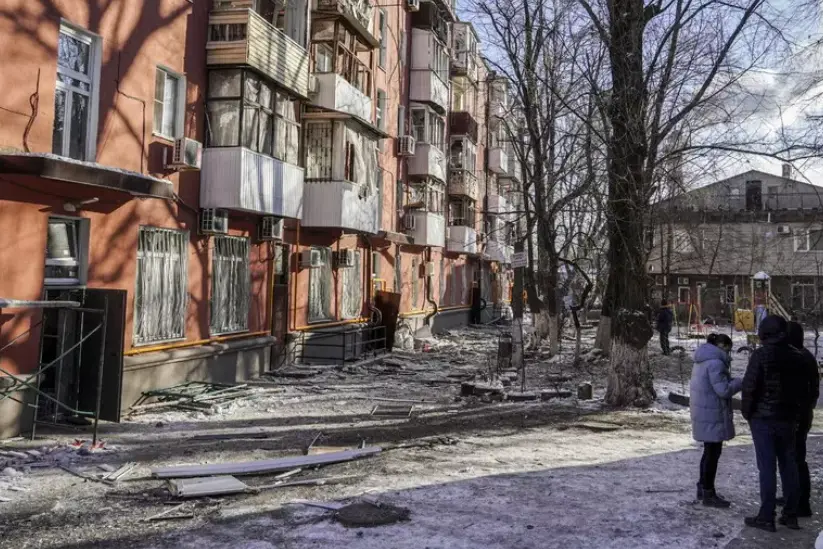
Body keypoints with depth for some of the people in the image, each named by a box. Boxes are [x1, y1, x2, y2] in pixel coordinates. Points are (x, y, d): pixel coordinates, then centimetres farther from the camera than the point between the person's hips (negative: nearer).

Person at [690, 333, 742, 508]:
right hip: (711, 414, -10)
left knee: (709, 451, 19)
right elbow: (723, 390, -21)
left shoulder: (703, 360, 14)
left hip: (703, 412, 10)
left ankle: (703, 488, 28)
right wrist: (740, 382, -7)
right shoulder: (715, 362, -19)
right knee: (713, 452, -2)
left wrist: (732, 381, 11)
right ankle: (708, 494, 5)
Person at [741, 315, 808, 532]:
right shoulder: (797, 357, 5)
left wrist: (747, 412, -3)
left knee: (767, 467, -3)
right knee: (789, 466, 13)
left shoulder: (761, 355, -14)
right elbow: (804, 390, 8)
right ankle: (791, 515, 19)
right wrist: (796, 410, 16)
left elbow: (749, 387, -16)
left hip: (763, 418, -6)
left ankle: (766, 517, 2)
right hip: (788, 418, 6)